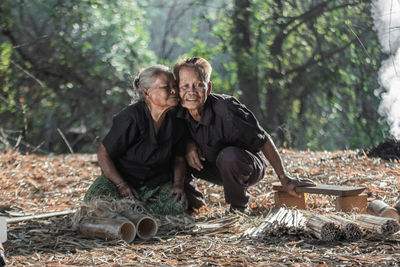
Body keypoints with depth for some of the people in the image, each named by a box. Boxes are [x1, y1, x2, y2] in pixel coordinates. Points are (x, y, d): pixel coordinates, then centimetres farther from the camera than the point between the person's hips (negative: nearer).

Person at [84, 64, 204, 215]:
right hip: (120, 177, -3)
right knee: (97, 198, -35)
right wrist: (122, 185, -24)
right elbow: (103, 154, -14)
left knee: (178, 204, -28)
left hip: (156, 182, 3)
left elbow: (179, 159, 9)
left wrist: (178, 184, -10)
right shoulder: (131, 117, -19)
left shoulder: (177, 121, -3)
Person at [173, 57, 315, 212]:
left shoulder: (225, 109, -31)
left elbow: (263, 140, -23)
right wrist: (189, 144, -17)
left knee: (229, 155, -38)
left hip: (248, 167, -5)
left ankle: (239, 207, -13)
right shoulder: (179, 113, -15)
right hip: (213, 167, 5)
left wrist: (284, 178, -20)